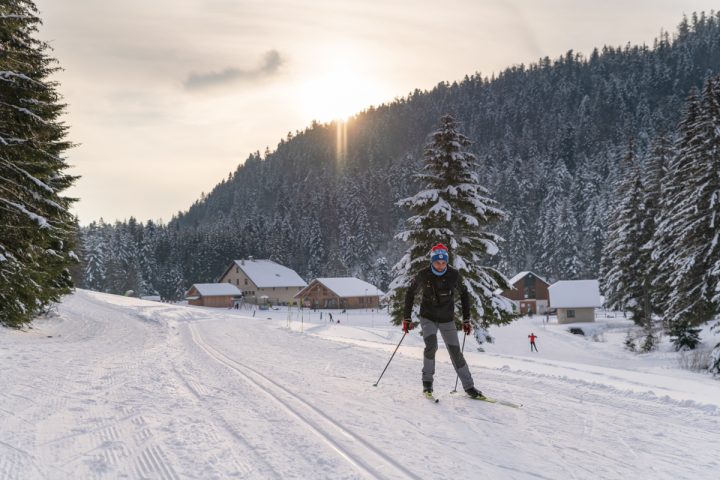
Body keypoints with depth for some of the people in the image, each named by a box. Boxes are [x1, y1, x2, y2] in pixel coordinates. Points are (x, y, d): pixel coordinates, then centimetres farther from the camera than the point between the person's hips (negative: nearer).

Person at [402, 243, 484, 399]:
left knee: (455, 352, -3)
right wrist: (406, 318, -1)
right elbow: (410, 293, 0)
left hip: (447, 320, 1)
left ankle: (469, 387, 9)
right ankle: (427, 381, -4)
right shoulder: (423, 275, -14)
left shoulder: (454, 275, -12)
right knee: (431, 346, -23)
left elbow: (464, 294, 3)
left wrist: (466, 319, 1)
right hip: (428, 317, -1)